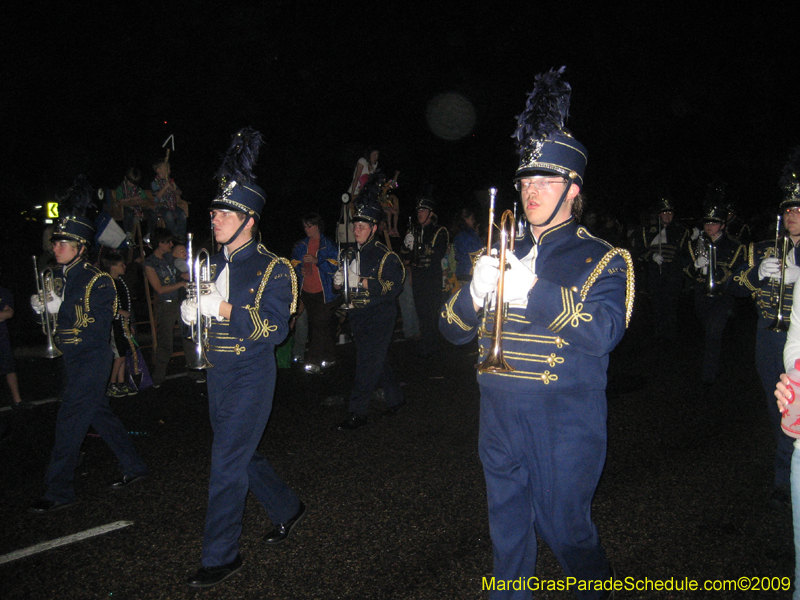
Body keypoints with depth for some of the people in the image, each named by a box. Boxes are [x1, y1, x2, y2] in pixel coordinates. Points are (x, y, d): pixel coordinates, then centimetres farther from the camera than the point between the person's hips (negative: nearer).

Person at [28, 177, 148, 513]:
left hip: (92, 359, -9)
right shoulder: (62, 279, 10)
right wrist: (42, 307, -4)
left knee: (70, 420, -6)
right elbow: (61, 318, 15)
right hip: (74, 360, 9)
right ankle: (133, 467, 29)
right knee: (98, 414, 16)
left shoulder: (97, 281, -15)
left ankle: (59, 492, 5)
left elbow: (97, 327, -21)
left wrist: (60, 307, -22)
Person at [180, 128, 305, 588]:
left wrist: (226, 309, -26)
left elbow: (276, 329, -17)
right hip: (219, 372, 7)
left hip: (252, 374, -7)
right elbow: (203, 313, 16)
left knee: (227, 462, -4)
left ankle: (222, 557, 10)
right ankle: (288, 509, 38)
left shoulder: (273, 269, -11)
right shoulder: (215, 264, 10)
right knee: (242, 453, 17)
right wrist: (190, 310, -7)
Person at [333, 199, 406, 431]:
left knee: (368, 364, -7)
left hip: (379, 317, -7)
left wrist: (361, 282, -27)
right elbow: (343, 282, 22)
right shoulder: (351, 254, 11)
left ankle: (357, 413, -1)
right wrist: (339, 281, -3)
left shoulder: (385, 255, -11)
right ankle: (395, 398, 31)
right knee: (378, 361, 15)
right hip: (358, 315, 7)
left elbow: (394, 286, -21)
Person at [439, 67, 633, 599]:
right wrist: (477, 291, -16)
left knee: (563, 526, 9)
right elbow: (454, 330, 6)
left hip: (565, 421, -4)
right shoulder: (504, 254, 10)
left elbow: (605, 333, -19)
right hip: (501, 416, 4)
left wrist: (536, 292, -30)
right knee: (508, 530, 14)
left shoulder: (602, 259, -2)